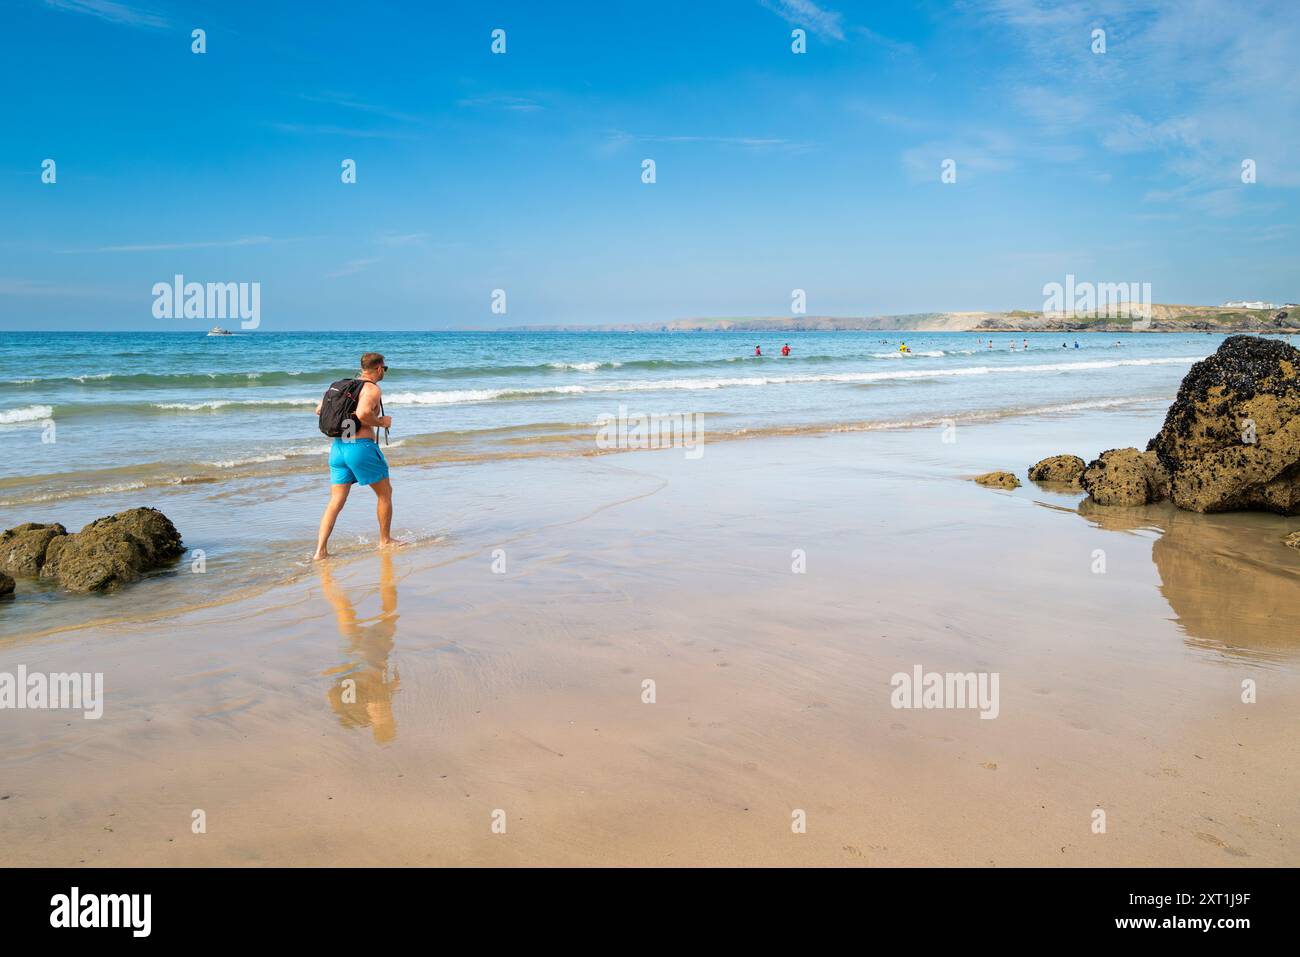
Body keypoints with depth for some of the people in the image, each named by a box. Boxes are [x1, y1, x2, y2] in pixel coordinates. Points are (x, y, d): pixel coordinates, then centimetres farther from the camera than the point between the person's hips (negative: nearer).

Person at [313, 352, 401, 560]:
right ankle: (385, 540, 24)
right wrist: (381, 422, -9)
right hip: (361, 446, -7)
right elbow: (363, 414, -26)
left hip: (338, 447, 7)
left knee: (336, 501, 6)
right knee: (385, 492, 14)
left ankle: (320, 551, -3)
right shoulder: (372, 389, -9)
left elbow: (319, 409, 17)